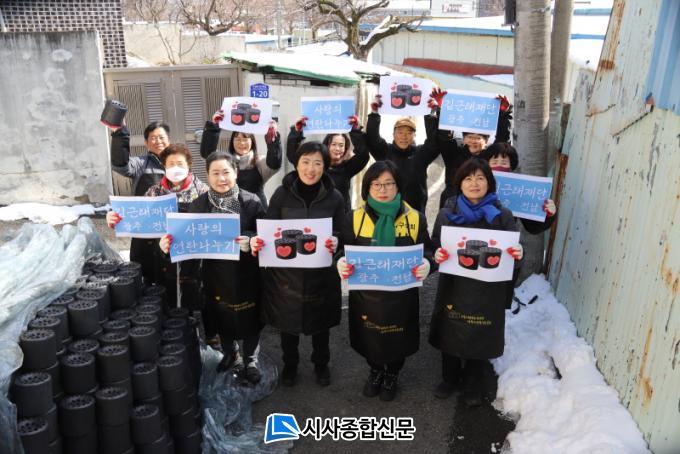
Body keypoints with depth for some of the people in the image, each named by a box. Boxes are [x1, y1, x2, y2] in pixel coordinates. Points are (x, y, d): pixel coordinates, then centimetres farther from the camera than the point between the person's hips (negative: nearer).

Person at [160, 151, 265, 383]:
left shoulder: (251, 201, -8)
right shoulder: (198, 204, -1)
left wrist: (250, 242, -26)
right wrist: (171, 244, -18)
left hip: (245, 273, -2)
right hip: (215, 273, 2)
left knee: (249, 318, 9)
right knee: (221, 317, 18)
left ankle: (250, 361, 33)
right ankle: (229, 354, 45)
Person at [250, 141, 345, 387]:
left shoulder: (334, 197, -6)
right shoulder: (282, 193, -6)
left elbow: (341, 234, -1)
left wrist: (334, 243, -24)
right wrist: (258, 241, -23)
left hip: (321, 273, 0)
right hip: (285, 272, 0)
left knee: (320, 321, 17)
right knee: (288, 321, 15)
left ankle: (321, 364, 43)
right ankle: (290, 364, 41)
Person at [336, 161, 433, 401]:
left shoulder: (415, 218, -6)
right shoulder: (356, 217, -4)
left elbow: (427, 250, 0)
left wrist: (426, 264, -23)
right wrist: (342, 263, -21)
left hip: (401, 294, 0)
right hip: (365, 293, 1)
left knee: (397, 339, 17)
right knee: (369, 337, 17)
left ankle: (392, 375, 46)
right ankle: (375, 371, 48)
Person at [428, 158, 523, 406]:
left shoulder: (502, 216, -5)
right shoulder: (447, 213, -1)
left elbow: (512, 253, -2)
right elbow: (434, 247, 3)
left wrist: (518, 255, -25)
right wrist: (437, 255, -20)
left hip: (487, 290, -1)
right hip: (453, 286, 1)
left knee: (479, 337, 12)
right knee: (449, 334, 15)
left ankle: (472, 384, 37)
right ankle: (449, 378, 40)